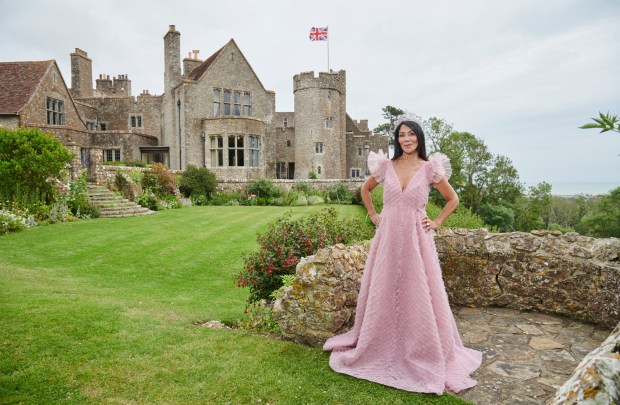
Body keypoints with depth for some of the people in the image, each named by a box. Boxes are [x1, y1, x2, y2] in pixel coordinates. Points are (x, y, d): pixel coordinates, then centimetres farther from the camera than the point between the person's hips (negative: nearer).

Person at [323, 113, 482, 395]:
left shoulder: (430, 168, -1)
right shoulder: (386, 166, 3)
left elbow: (452, 199, 9)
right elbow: (365, 189, 19)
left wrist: (436, 223, 2)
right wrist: (373, 215, 11)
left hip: (416, 239, -2)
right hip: (387, 237, 2)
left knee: (417, 295, 4)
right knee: (383, 293, 10)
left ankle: (426, 353, 22)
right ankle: (380, 347, 29)